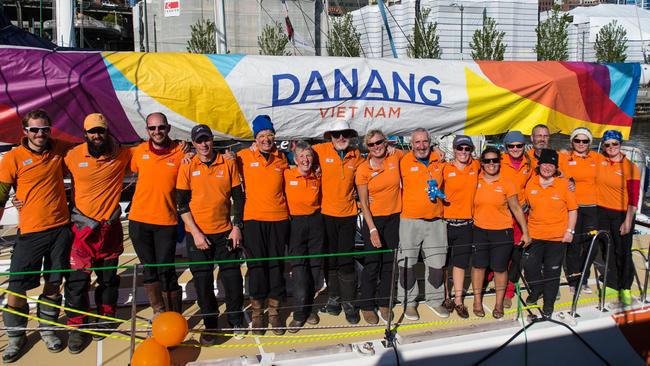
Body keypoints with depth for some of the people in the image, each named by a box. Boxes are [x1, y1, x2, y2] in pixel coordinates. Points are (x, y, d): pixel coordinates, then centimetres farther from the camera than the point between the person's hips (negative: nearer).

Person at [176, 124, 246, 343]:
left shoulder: (228, 164, 2)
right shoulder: (187, 167, -1)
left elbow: (238, 197, 5)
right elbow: (182, 204, -3)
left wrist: (237, 227, -1)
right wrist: (195, 233, -10)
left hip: (225, 232, 1)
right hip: (197, 234, 0)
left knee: (233, 278, 2)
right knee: (203, 281, 6)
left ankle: (236, 322, 23)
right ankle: (209, 325, 23)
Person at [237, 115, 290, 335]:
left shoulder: (282, 159, 9)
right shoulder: (244, 157, 0)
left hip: (279, 218, 2)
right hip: (253, 218, -2)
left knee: (276, 264, 7)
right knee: (256, 264, 3)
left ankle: (274, 311, 21)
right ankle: (257, 312, 18)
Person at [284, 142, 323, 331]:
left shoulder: (318, 178, 5)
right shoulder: (287, 175, -5)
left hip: (315, 222, 3)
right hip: (295, 223, -3)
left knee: (314, 266, 7)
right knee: (298, 266, -8)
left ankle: (308, 307, 21)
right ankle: (300, 312, 1)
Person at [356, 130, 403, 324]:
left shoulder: (396, 157, -4)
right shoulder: (363, 169, -9)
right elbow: (363, 203, -7)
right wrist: (372, 229, -13)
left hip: (394, 218, 3)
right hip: (373, 219, -3)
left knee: (389, 263, 10)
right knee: (371, 264, 1)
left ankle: (384, 303, 25)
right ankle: (367, 306, 16)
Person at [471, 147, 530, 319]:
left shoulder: (506, 183, -4)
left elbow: (516, 209, 2)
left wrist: (525, 232, 2)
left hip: (502, 232, -1)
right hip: (479, 230, 1)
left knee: (500, 268, 5)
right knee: (478, 265, 6)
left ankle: (499, 303, 23)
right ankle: (477, 301, 24)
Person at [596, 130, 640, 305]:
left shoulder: (630, 167, -8)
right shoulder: (599, 161, 0)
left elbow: (634, 197, -9)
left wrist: (628, 221, -12)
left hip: (622, 214, -3)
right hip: (602, 212, 3)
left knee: (623, 251, 4)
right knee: (607, 249, 13)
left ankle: (625, 288, 21)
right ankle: (612, 285, 28)